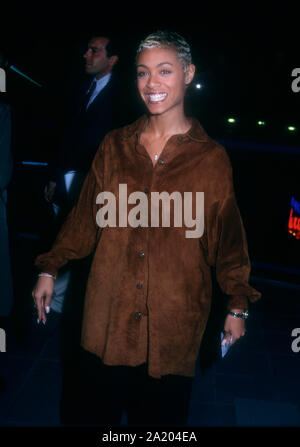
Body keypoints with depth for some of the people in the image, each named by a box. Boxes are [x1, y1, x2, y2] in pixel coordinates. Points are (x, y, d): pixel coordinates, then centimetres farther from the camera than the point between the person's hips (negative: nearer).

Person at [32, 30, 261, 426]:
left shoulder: (211, 158, -3)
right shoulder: (115, 146, 3)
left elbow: (228, 235, 2)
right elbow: (85, 217, 8)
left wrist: (237, 305, 2)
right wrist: (50, 270, 9)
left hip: (173, 319, -2)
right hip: (109, 313, 2)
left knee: (161, 411, 12)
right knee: (95, 409, 13)